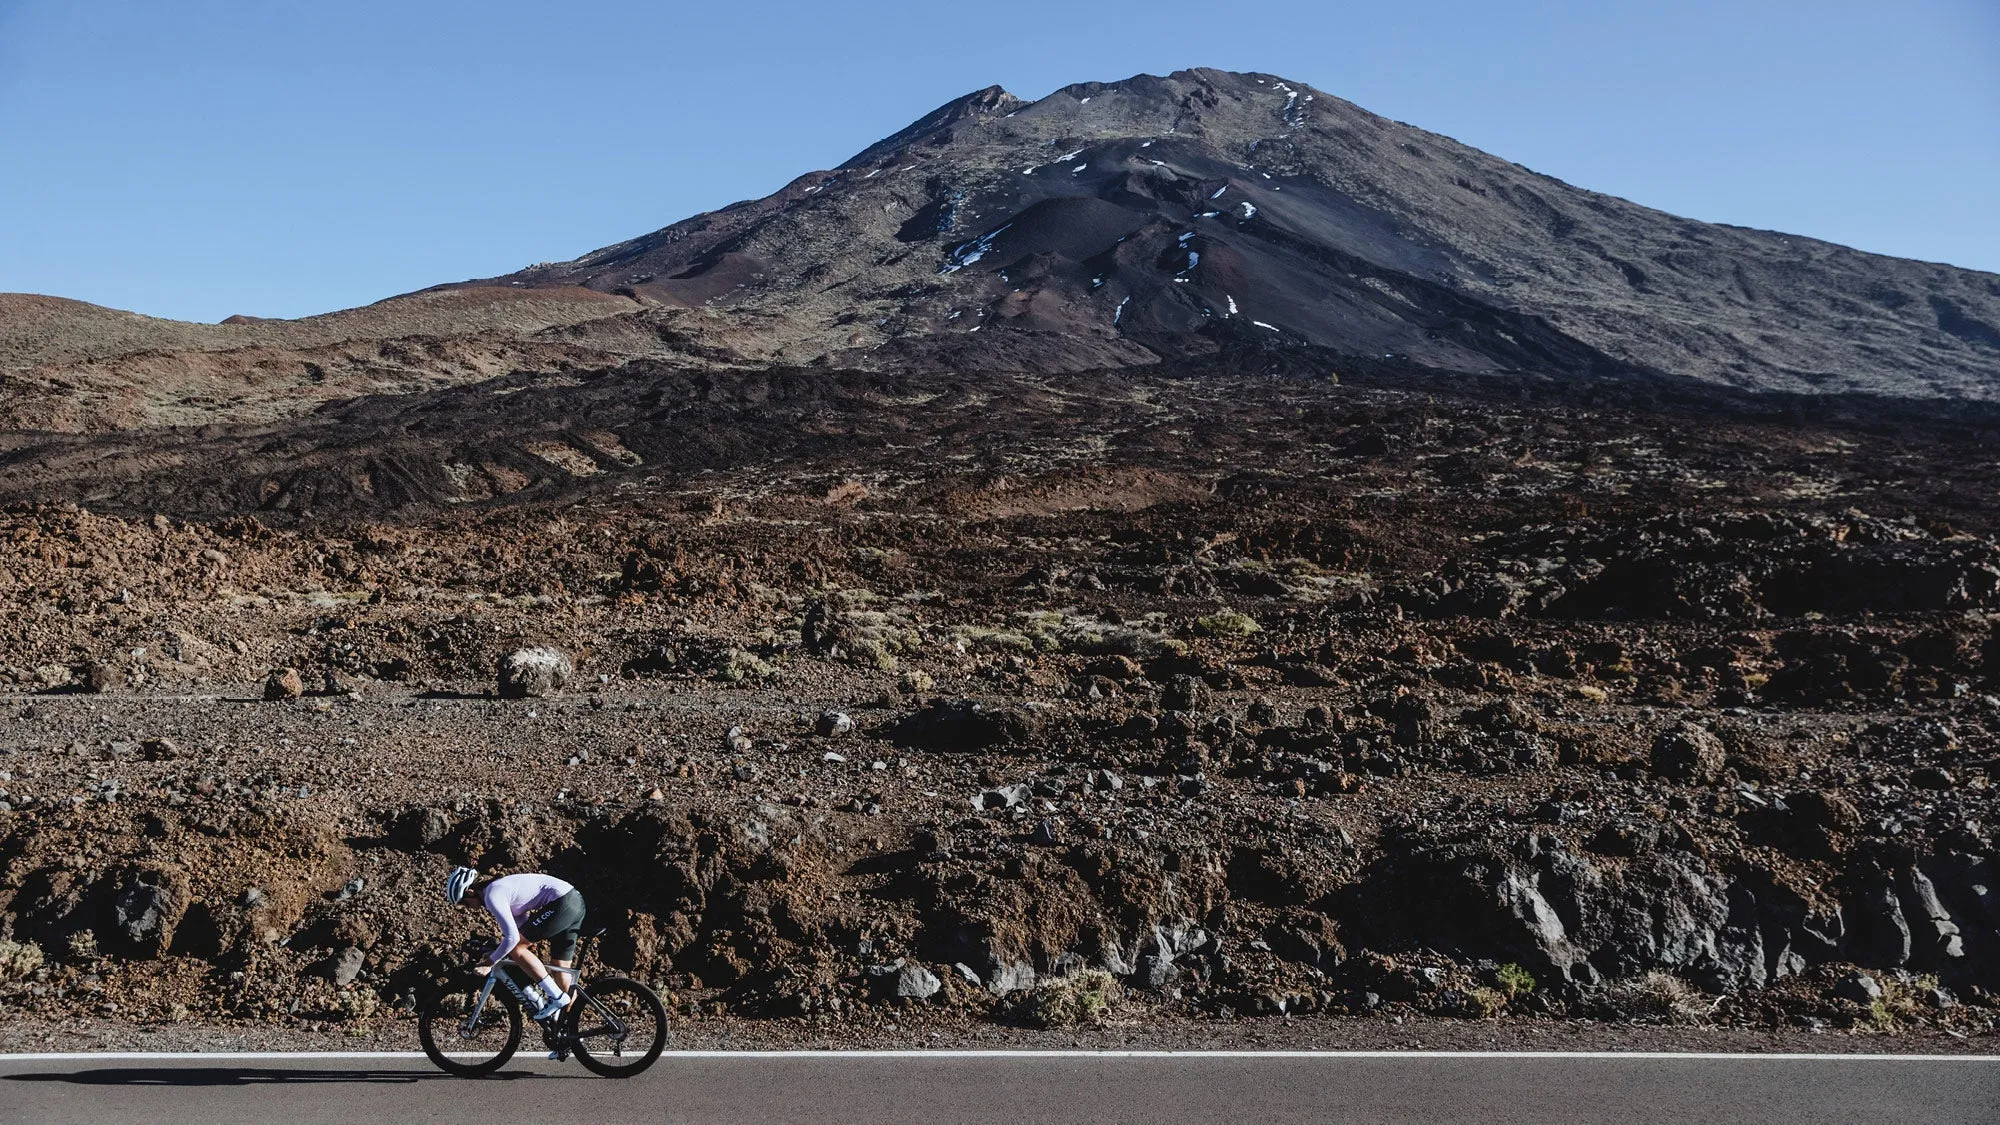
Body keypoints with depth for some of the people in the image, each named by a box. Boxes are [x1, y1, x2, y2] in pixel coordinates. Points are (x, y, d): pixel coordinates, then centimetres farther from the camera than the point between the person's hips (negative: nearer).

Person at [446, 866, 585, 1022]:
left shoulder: (492, 896, -11)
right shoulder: (498, 887, 19)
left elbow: (512, 938, -16)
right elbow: (523, 921, 26)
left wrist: (490, 962, -3)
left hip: (562, 903, -10)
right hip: (576, 901, 10)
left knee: (515, 948, -4)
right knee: (560, 969, 14)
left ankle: (557, 998, -3)